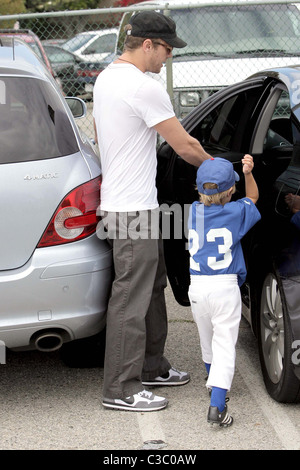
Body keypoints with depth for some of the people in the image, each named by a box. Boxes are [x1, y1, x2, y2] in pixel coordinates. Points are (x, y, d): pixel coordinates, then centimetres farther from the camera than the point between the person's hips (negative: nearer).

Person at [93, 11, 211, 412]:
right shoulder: (145, 88, -20)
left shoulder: (105, 78, 11)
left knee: (152, 288, 20)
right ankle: (121, 389, -2)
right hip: (134, 211, -11)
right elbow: (185, 146, -14)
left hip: (117, 199, 11)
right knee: (131, 299, -6)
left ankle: (151, 366, 30)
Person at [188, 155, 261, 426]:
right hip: (225, 286, -3)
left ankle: (213, 382, 47)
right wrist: (248, 173, 4)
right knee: (225, 345, -6)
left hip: (197, 287, 4)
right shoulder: (235, 212, -5)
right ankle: (217, 405, -19)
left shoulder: (194, 211, 4)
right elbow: (252, 198, 16)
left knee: (207, 340, 24)